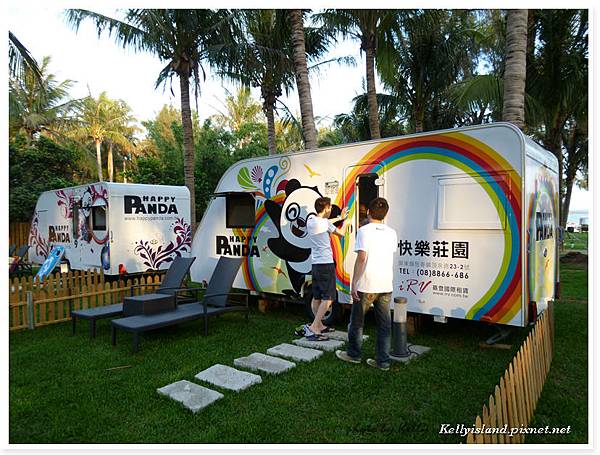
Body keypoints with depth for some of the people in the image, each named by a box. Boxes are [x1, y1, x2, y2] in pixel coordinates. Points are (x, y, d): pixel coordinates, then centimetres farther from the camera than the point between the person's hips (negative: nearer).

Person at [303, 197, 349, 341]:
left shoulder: (310, 221, 9)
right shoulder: (325, 223, -12)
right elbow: (341, 233, 5)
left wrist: (340, 217, 40)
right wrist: (345, 223, 25)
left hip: (315, 264, 8)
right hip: (326, 264, -8)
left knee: (316, 297, 14)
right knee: (328, 299, -7)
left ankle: (320, 326, 24)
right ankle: (312, 328, -12)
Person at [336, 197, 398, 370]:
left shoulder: (364, 231, -10)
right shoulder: (391, 233, 7)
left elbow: (361, 258, -17)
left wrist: (354, 283, -14)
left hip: (366, 285, -5)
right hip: (386, 285, 5)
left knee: (357, 321, 12)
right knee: (384, 324, 11)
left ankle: (354, 354, 24)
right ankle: (383, 361, 16)